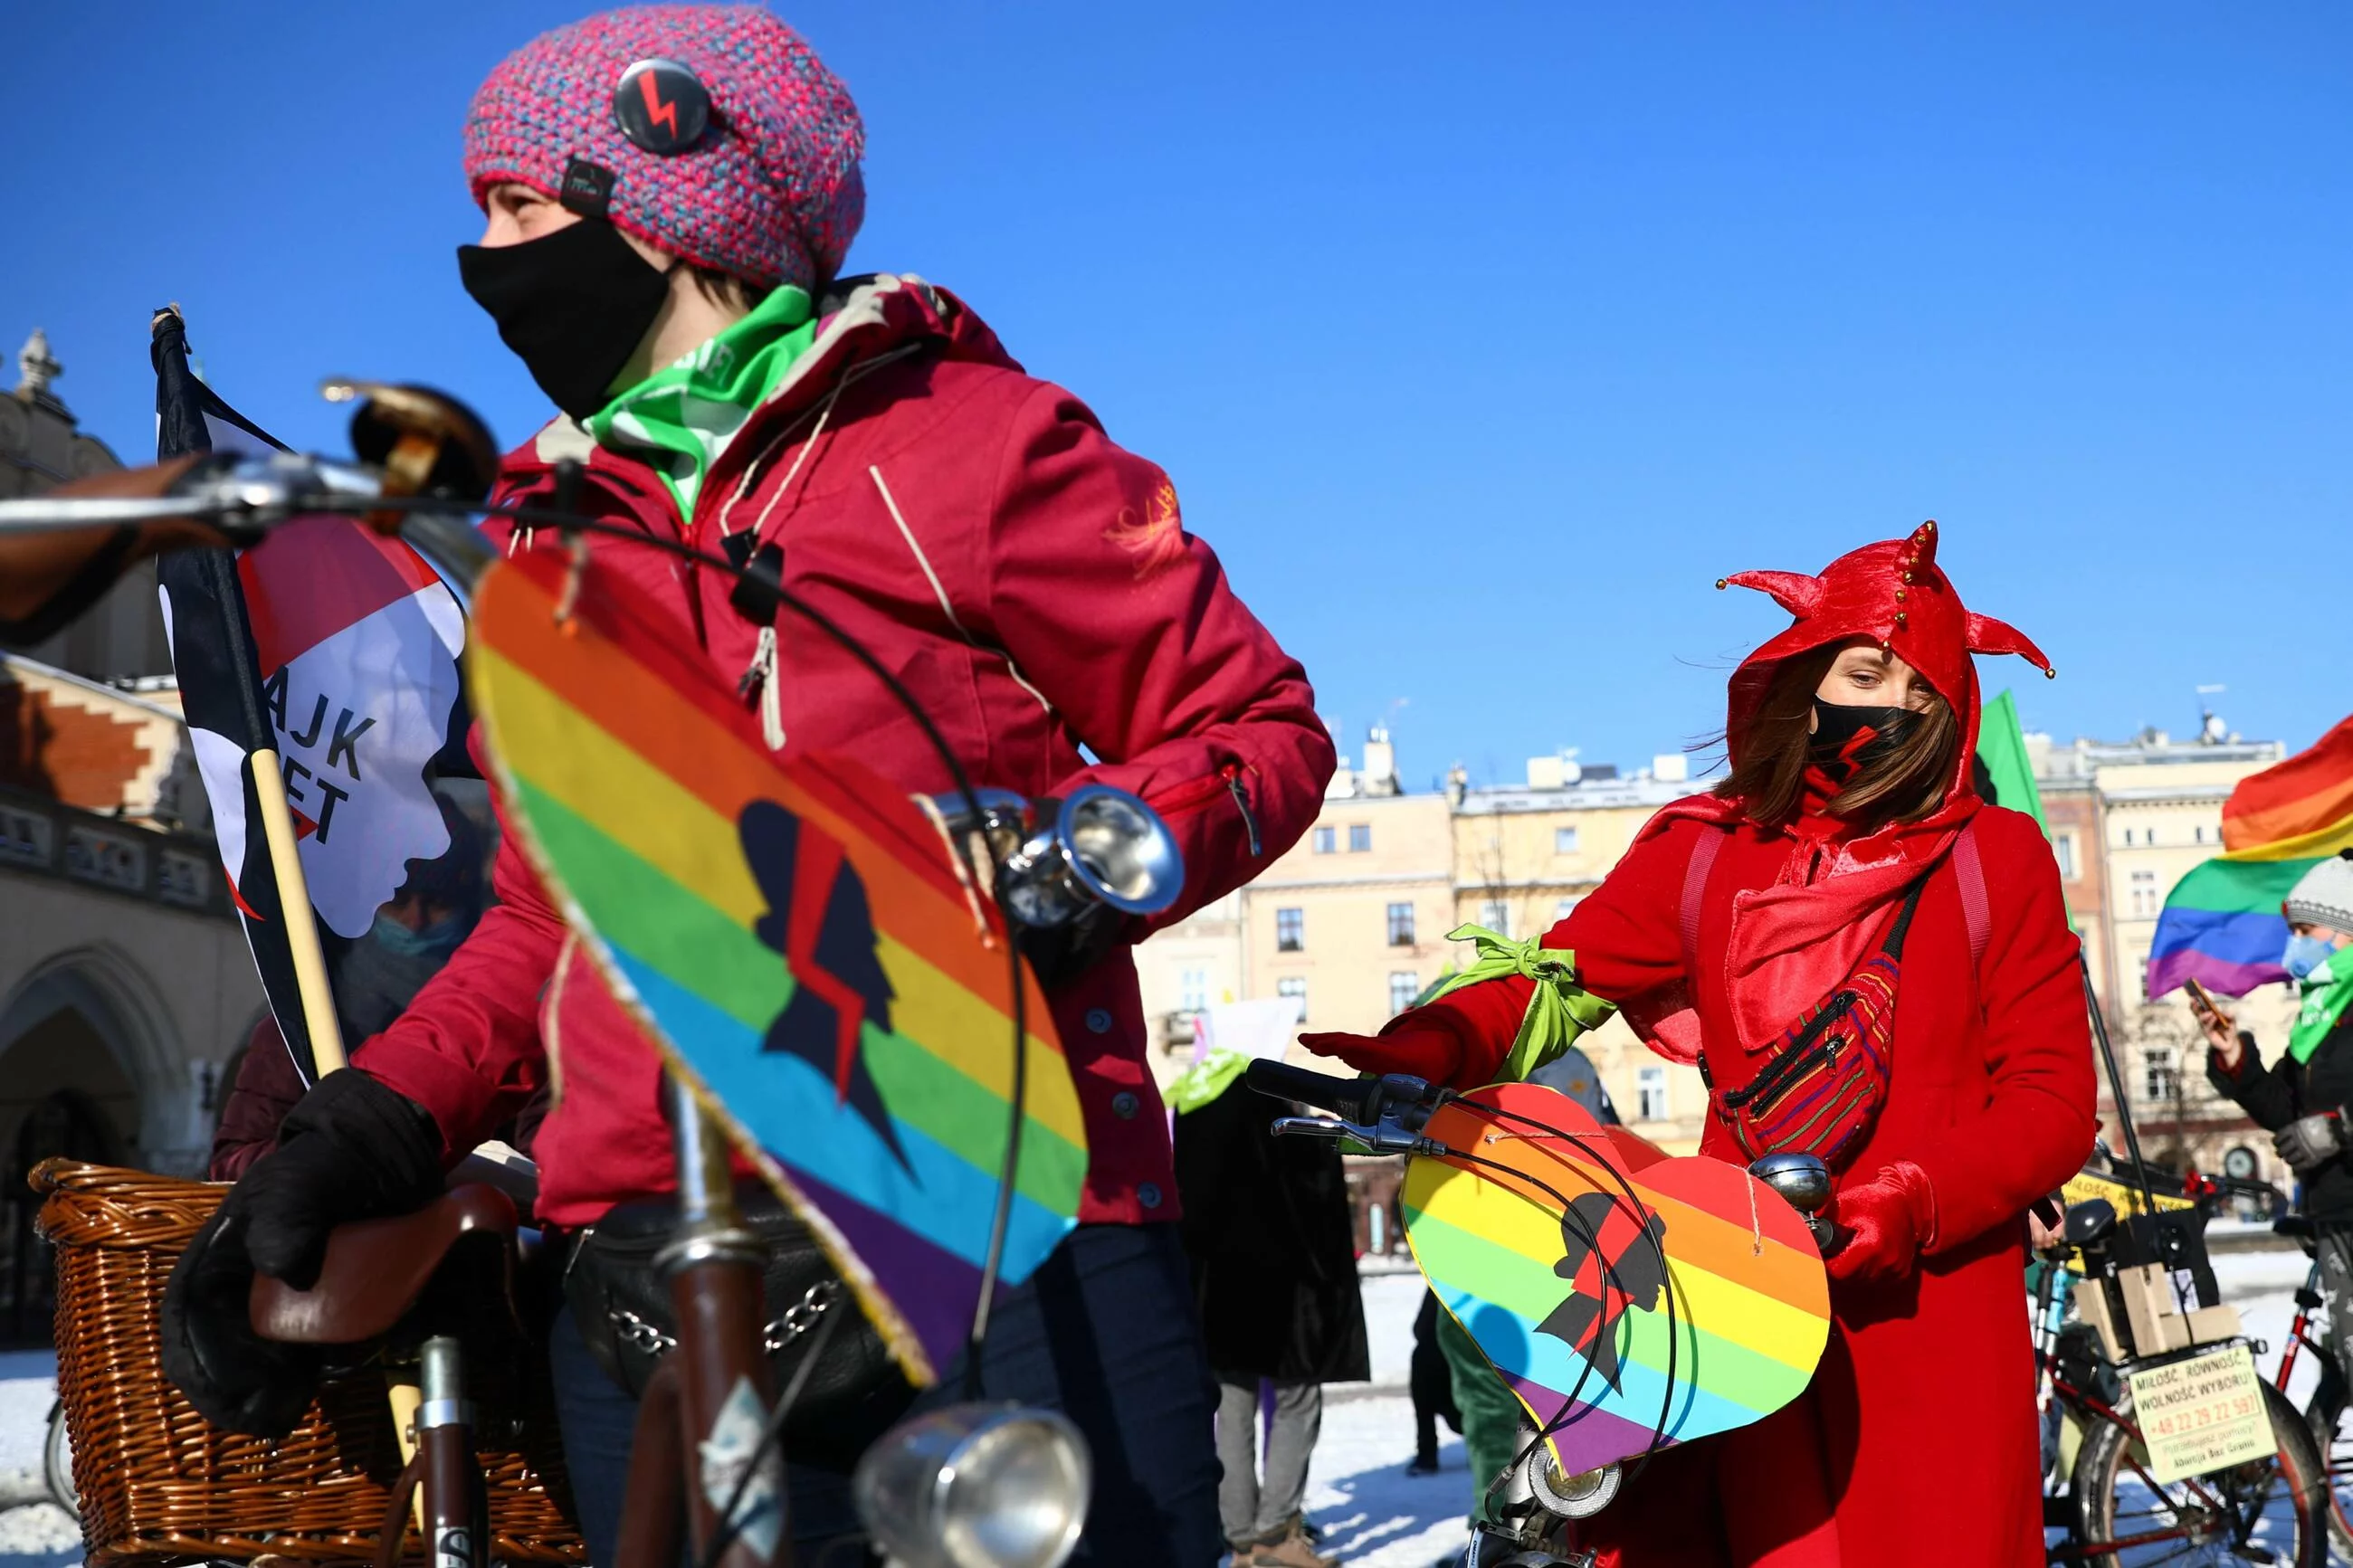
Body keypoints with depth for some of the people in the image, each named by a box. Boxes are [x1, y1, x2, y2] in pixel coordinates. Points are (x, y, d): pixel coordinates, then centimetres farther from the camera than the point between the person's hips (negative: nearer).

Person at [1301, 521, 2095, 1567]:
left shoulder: (1994, 858, 4)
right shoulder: (1702, 854, 9)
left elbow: (2054, 1098, 0)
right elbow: (1556, 975, 0)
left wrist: (1914, 1202, -17)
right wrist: (1423, 1053, -21)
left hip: (1933, 1310, -1)